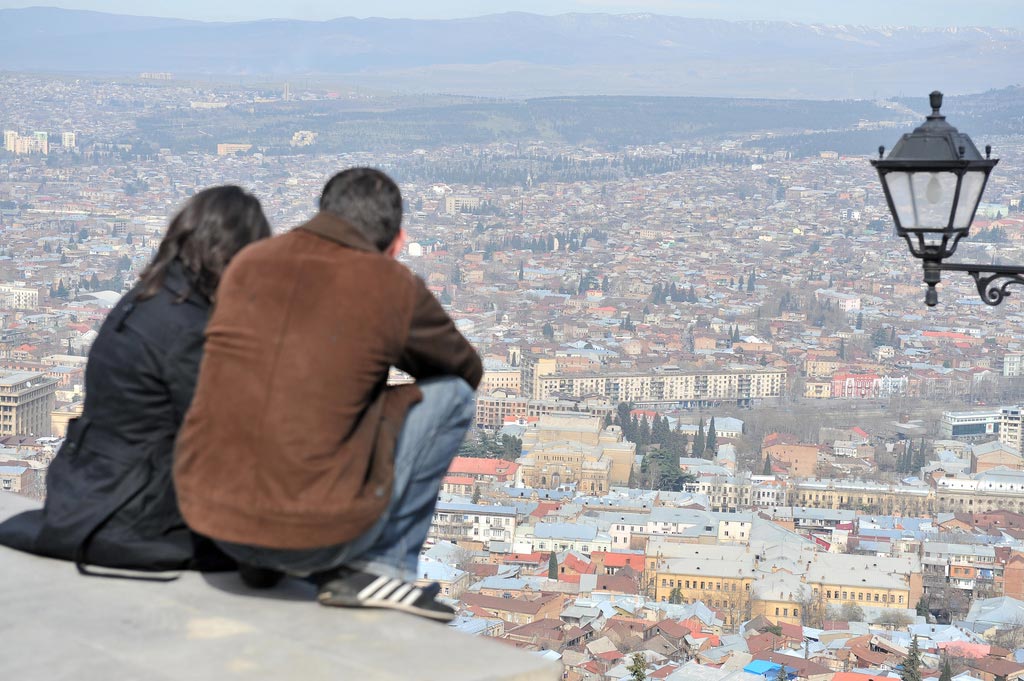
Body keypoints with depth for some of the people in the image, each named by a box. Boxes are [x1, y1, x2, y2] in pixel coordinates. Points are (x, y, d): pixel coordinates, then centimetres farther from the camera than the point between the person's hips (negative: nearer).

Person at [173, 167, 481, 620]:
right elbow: (468, 370, 16)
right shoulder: (394, 287, -4)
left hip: (208, 516, 5)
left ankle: (261, 562, 23)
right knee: (452, 394, 10)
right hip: (317, 536, -5)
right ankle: (380, 566, 7)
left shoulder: (249, 262, 8)